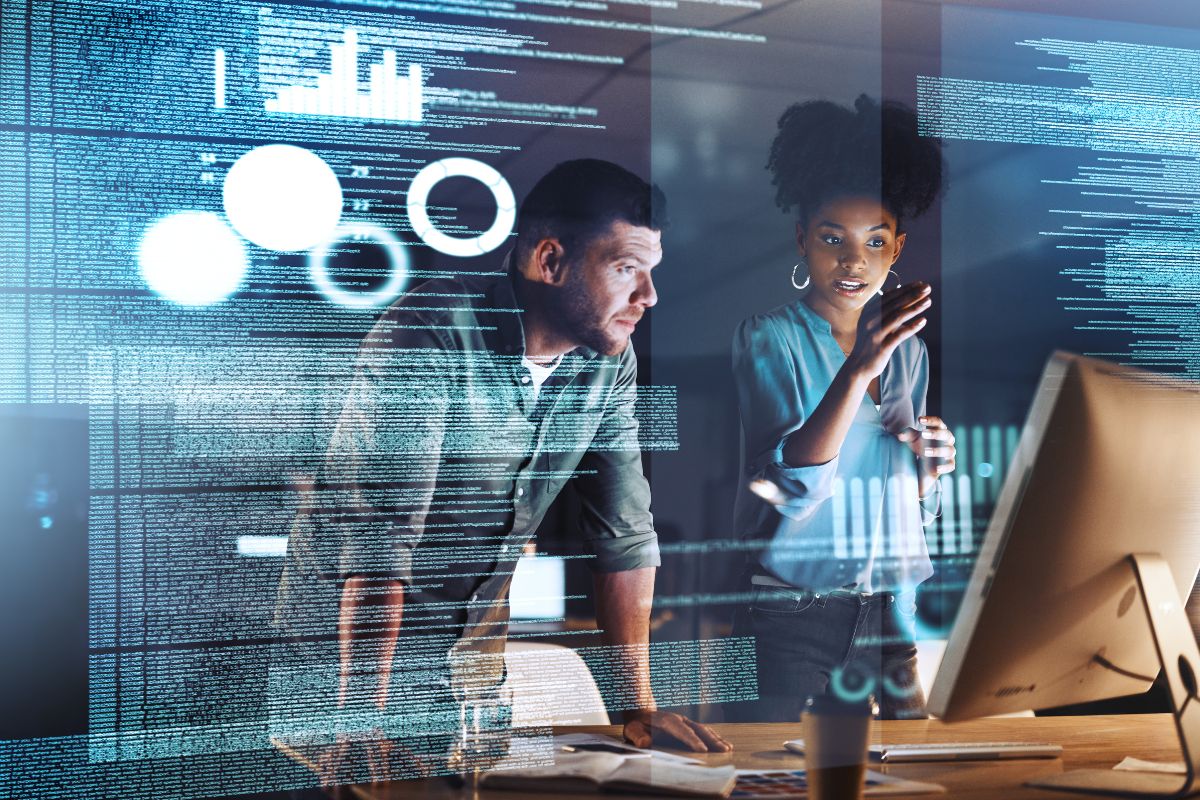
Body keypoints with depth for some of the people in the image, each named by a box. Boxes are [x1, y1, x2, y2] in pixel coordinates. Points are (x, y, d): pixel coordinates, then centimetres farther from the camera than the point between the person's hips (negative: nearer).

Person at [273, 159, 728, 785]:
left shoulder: (609, 359, -4)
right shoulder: (428, 335, -25)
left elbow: (624, 532, 2)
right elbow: (378, 544, -30)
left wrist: (638, 706, -1)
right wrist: (364, 723, -33)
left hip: (472, 656, 6)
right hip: (349, 638, -6)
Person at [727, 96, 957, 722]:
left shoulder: (906, 350, 10)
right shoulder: (769, 339, -7)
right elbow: (790, 487, -21)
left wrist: (928, 467, -3)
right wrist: (858, 369, -29)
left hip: (887, 614, 5)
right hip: (790, 617, -5)